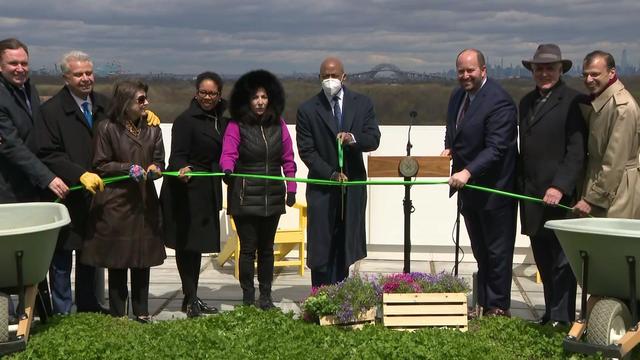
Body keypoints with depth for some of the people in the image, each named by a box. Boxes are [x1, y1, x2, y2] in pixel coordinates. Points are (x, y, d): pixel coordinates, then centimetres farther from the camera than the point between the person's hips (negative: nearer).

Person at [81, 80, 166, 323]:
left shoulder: (152, 129, 9)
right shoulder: (107, 128, -5)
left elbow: (159, 161, 12)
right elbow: (100, 165, -4)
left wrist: (154, 169, -10)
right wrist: (128, 168, -16)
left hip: (145, 203, 4)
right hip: (115, 203, -4)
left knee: (143, 261, 8)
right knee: (117, 262, 3)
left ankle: (141, 312, 20)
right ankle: (117, 314, 14)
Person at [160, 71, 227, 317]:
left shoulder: (222, 120, 10)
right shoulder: (186, 120, -10)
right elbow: (177, 155, -14)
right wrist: (183, 169, -34)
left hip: (208, 191, 7)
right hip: (186, 190, -7)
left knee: (198, 244, 13)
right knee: (187, 243, -1)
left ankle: (191, 299, 22)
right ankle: (190, 299, 5)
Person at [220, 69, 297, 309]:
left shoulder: (278, 124, 8)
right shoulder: (236, 125, -3)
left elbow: (288, 159, 10)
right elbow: (228, 153, -14)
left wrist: (291, 188, 6)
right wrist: (228, 169, -36)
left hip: (272, 195, 3)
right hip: (244, 197, -3)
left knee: (266, 247, 11)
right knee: (248, 247, 0)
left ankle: (265, 296, 19)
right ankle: (248, 298, 11)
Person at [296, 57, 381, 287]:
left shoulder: (363, 104, 4)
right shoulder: (307, 110, -3)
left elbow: (373, 140, -3)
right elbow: (306, 151, -5)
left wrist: (353, 138, -24)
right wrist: (331, 174, -15)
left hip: (353, 185, 2)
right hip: (322, 187, -2)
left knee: (345, 246, 7)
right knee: (321, 247, -2)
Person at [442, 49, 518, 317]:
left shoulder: (499, 101, -18)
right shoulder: (457, 97, 10)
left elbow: (496, 148, -24)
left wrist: (468, 172, -33)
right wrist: (449, 148, 2)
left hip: (493, 189, -8)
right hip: (468, 187, 8)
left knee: (497, 252, 3)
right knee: (480, 252, 16)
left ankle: (498, 308, 13)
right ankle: (483, 305, 25)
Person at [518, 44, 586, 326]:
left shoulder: (573, 102, -6)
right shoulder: (527, 102, 16)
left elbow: (577, 151, -12)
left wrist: (560, 187, -19)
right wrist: (521, 187, 13)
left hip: (561, 196, -7)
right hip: (533, 196, 7)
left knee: (561, 260, -2)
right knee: (543, 261, 12)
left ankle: (562, 319, 4)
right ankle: (551, 314, 20)